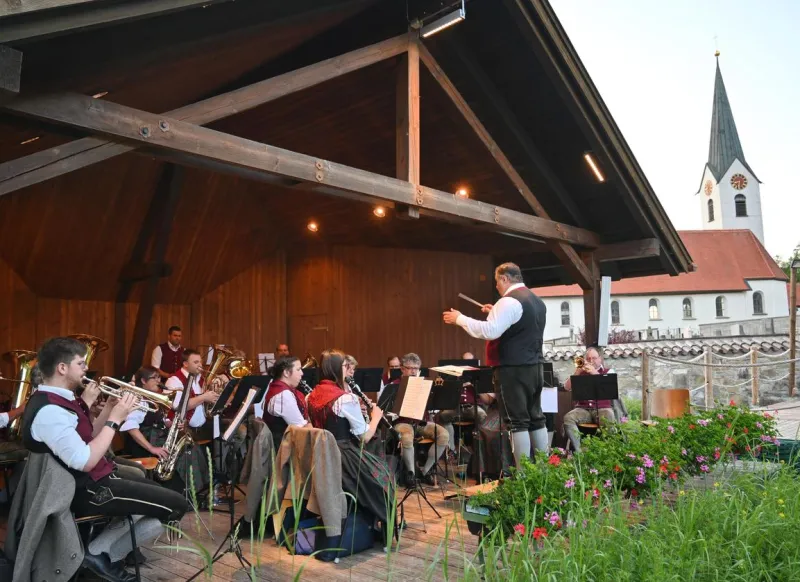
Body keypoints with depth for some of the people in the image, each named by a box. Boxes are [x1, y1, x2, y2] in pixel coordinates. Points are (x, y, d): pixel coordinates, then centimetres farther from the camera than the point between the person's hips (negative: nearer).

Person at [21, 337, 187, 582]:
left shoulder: (57, 400, 9)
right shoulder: (49, 410, -24)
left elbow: (88, 439, 15)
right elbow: (85, 461, -29)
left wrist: (109, 407, 2)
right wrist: (115, 419, -21)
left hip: (95, 480, 11)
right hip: (86, 491, -11)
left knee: (161, 496, 18)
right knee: (176, 506, -14)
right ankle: (99, 551, -2)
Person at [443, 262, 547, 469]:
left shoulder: (509, 301, -16)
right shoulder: (537, 301, 15)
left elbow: (490, 332, -25)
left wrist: (460, 319, -16)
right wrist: (496, 314, 24)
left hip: (513, 370, -9)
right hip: (535, 367, 9)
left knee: (517, 422, -4)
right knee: (536, 418, 13)